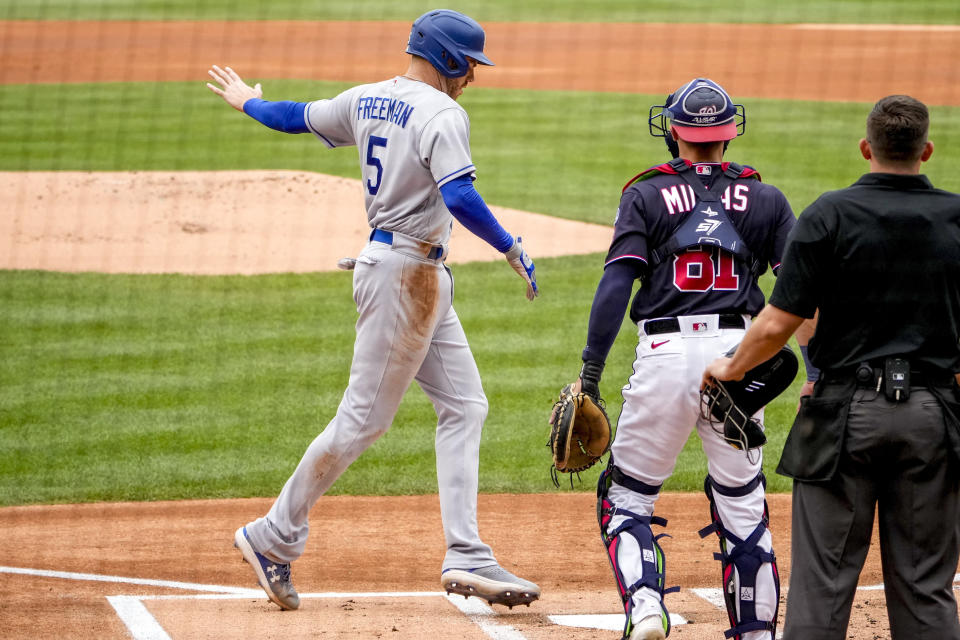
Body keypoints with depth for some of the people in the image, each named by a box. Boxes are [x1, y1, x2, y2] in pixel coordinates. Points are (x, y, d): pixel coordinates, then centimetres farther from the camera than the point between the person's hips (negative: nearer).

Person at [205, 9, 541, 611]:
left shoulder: (366, 100, 10)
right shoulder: (441, 115, -16)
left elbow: (297, 116, 24)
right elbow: (460, 198, -29)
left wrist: (247, 102, 43)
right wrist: (512, 250, -21)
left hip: (425, 278, 10)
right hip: (408, 273, -10)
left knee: (465, 405, 6)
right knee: (364, 418, -3)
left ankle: (467, 557, 2)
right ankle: (275, 537, 5)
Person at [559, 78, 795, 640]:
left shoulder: (647, 196, 5)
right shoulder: (764, 199, 11)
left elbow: (616, 285, -5)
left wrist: (590, 374, -7)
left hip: (667, 355, -2)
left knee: (627, 495, 8)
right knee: (743, 502, 14)